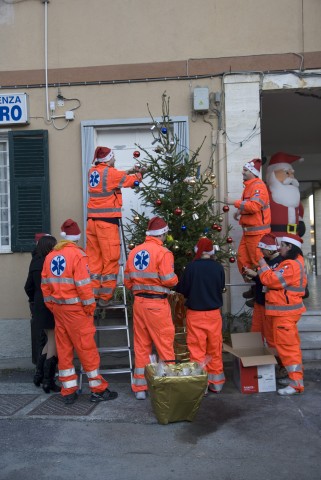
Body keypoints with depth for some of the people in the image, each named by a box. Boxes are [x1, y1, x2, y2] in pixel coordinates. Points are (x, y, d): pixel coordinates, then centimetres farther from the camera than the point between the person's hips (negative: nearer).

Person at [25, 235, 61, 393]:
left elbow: (28, 287, 14)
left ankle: (39, 374, 21)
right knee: (54, 342, 0)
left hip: (40, 306, 8)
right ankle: (48, 381, 4)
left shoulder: (35, 263, 9)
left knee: (50, 341, 19)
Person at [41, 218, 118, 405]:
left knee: (64, 349, 11)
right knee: (87, 349, 2)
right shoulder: (77, 255, -13)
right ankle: (98, 390, 10)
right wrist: (90, 308, -7)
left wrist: (53, 306, 16)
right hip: (76, 309, -6)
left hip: (58, 308, 6)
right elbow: (83, 285, -17)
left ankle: (68, 391, 18)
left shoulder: (50, 256, 7)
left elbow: (45, 285, 9)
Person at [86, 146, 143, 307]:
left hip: (92, 220, 7)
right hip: (107, 221, -7)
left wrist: (127, 173, 21)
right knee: (110, 258, 0)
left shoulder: (92, 172, 12)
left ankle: (93, 294, 14)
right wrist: (138, 174, 23)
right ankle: (105, 297, 5)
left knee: (94, 257, 9)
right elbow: (132, 181, 4)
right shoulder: (110, 173, -8)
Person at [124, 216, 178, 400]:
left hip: (138, 302, 6)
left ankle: (140, 388, 21)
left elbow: (128, 281, 10)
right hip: (157, 304, -6)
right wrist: (175, 278, 4)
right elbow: (169, 280, -17)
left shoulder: (134, 252, 6)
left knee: (141, 346, 13)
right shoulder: (163, 253, -12)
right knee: (165, 345, 5)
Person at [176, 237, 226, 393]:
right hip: (214, 313, 3)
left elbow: (182, 289, -6)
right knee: (215, 348, 14)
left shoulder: (191, 267, -14)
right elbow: (221, 287, 7)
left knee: (197, 349, 5)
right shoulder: (218, 267, -7)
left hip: (195, 313, -3)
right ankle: (216, 382, 24)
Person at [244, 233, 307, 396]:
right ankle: (295, 376, 26)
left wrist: (263, 266, -7)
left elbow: (271, 280, -22)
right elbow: (276, 280, 17)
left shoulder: (291, 265, -21)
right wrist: (255, 274, 13)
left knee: (286, 346, -7)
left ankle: (296, 384, -2)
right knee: (290, 345, 16)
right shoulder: (292, 263, 14)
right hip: (285, 311, 11)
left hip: (285, 312, -11)